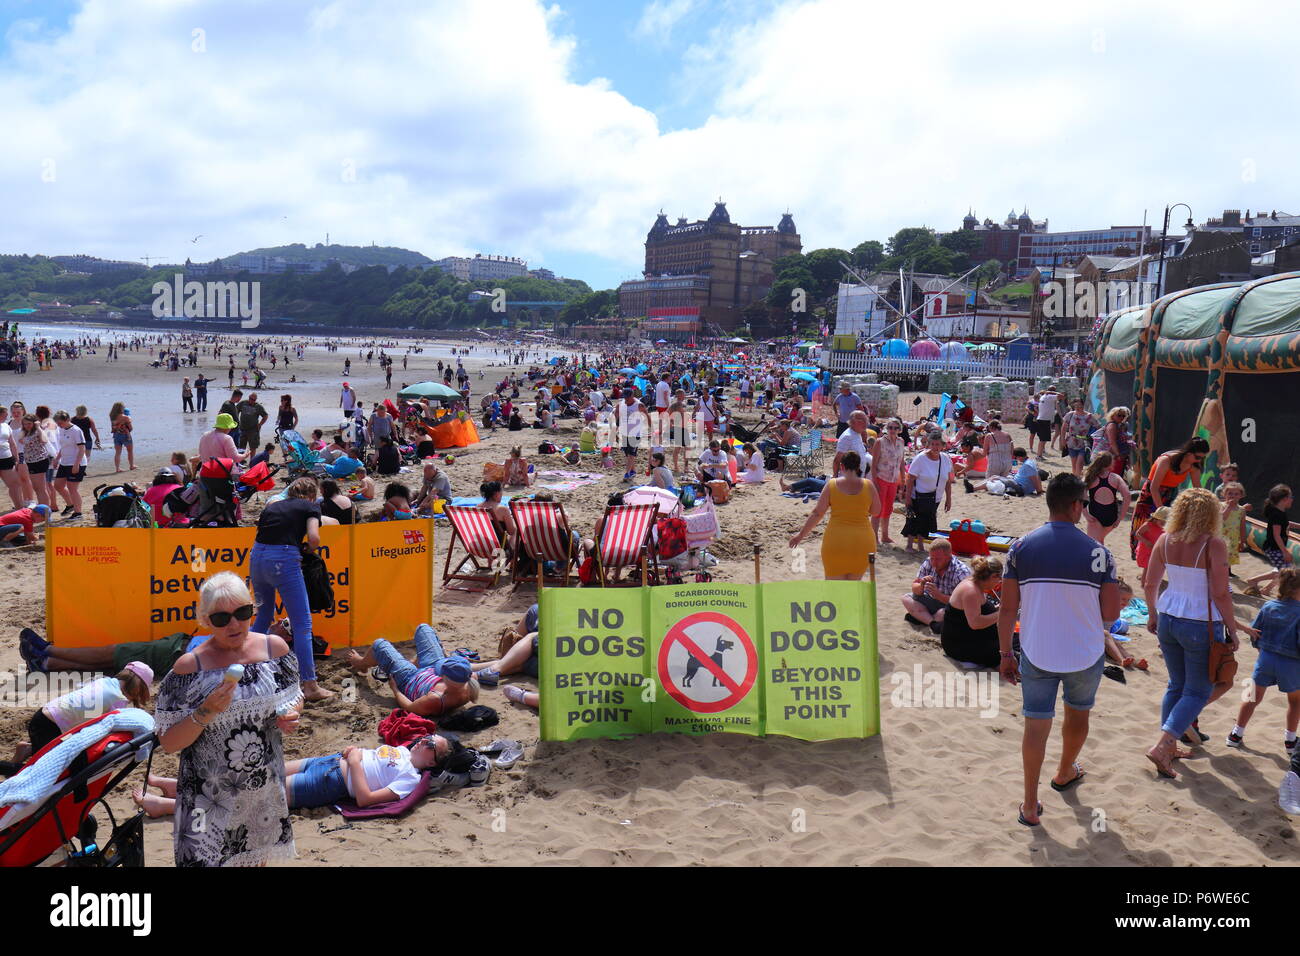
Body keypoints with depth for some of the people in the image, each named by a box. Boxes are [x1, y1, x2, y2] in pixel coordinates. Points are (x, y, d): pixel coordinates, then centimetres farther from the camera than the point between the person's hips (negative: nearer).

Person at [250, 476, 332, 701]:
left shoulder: (273, 506, 24)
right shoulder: (311, 507, 9)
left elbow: (262, 532, 15)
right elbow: (313, 537, -7)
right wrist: (311, 549, 14)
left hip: (256, 556, 6)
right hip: (284, 559, -6)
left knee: (263, 615, 26)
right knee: (302, 624, -2)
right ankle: (310, 685, -3)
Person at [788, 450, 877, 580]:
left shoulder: (832, 484, -5)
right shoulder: (868, 486, -3)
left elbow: (817, 513, -3)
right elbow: (875, 511, 9)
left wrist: (801, 534, 6)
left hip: (836, 541, -2)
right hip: (862, 542, 2)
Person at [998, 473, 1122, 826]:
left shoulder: (1021, 548, -8)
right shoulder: (1097, 552, -11)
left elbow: (1008, 609, -6)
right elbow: (1111, 614, -8)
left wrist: (1005, 654, 4)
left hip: (1036, 654, 0)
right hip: (1085, 654, 0)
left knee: (1036, 725, 9)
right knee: (1077, 714, 25)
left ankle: (1030, 806, 12)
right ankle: (1065, 773, 48)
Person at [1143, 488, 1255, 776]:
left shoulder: (1165, 540, -1)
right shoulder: (1213, 545, -16)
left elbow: (1149, 584, 3)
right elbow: (1220, 594, -16)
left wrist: (1152, 614, 18)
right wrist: (1232, 628, -5)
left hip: (1168, 619, 5)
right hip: (1200, 625, -5)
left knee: (1176, 685, 20)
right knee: (1197, 691, 8)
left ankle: (1170, 746, 26)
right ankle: (1161, 747, -3)